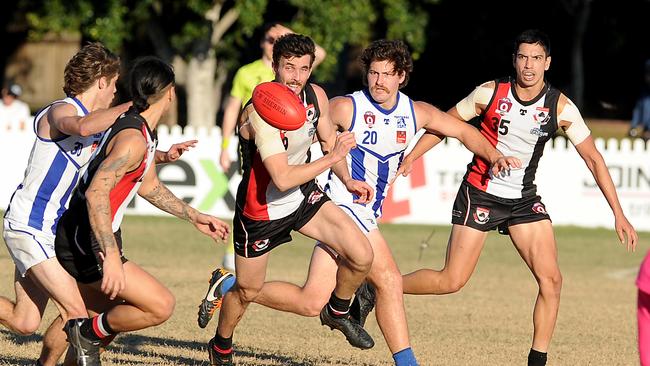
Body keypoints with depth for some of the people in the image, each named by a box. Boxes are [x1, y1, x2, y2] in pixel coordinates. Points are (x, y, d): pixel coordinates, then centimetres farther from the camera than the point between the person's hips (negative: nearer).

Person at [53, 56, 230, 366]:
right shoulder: (134, 140, -21)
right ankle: (90, 333, -1)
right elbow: (96, 194, -31)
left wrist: (194, 217, 32)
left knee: (112, 316, 23)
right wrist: (111, 257, -36)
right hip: (85, 244, -11)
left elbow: (148, 186, 28)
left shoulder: (142, 131, 11)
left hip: (76, 240, 11)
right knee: (161, 305, -14)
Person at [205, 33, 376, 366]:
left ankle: (337, 312, 22)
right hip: (261, 210, -5)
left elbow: (328, 139, 13)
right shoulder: (261, 112, -32)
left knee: (361, 257, -8)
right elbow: (283, 178, -37)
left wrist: (347, 180, 4)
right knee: (247, 291, 10)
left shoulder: (316, 96, -10)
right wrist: (333, 158, -31)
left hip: (304, 197, 5)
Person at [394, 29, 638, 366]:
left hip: (524, 200, 3)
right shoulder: (490, 93, -12)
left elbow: (593, 158, -4)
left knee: (551, 279, -10)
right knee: (451, 281, -7)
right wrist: (411, 158, -6)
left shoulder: (561, 107, -8)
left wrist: (618, 214, -7)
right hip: (479, 195, -3)